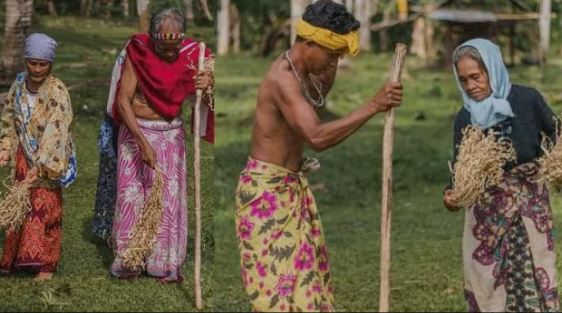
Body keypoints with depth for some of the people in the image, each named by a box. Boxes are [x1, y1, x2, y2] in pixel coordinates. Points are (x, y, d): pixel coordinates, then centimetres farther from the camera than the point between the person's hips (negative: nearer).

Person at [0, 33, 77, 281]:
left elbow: (55, 131, -26)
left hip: (48, 160, -5)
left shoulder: (57, 92, -20)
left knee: (45, 207, -3)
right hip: (23, 158, 5)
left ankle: (46, 265, 2)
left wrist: (40, 165, -31)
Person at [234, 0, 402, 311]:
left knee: (303, 271, 15)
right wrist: (373, 106, -40)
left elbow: (318, 96, 31)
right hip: (266, 189, -10)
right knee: (279, 277, -8)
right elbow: (318, 137, -38)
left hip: (292, 186, 10)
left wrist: (331, 67, 12)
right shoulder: (283, 78, -25)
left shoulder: (303, 70, 5)